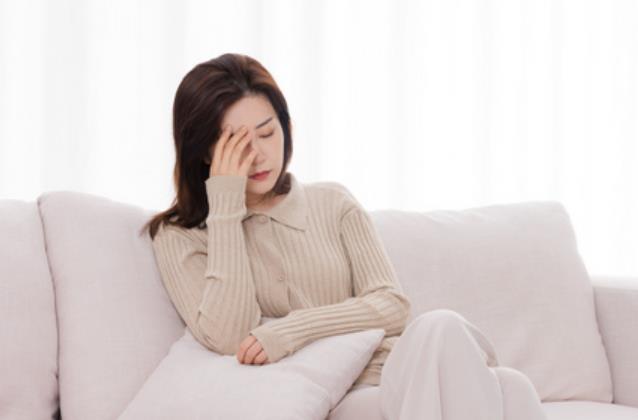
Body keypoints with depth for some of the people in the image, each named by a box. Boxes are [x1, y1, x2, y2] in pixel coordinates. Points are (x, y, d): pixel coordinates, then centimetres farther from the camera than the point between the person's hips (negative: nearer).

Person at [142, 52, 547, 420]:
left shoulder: (333, 202, 15)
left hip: (390, 371, 5)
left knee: (438, 326, -34)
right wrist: (225, 205, -6)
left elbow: (392, 305, 6)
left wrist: (294, 329, -10)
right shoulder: (180, 237, 7)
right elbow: (228, 337, -9)